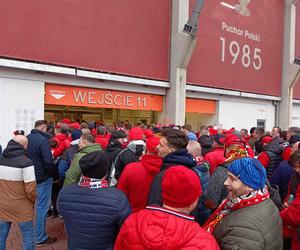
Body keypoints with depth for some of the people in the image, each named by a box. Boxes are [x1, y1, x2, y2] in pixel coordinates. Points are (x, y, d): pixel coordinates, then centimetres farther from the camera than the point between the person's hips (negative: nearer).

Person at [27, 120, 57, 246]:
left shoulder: (26, 138, 5)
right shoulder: (42, 139, -19)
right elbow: (48, 161, -26)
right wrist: (50, 173, -8)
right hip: (43, 178, -8)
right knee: (42, 207, 3)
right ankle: (40, 238, 13)